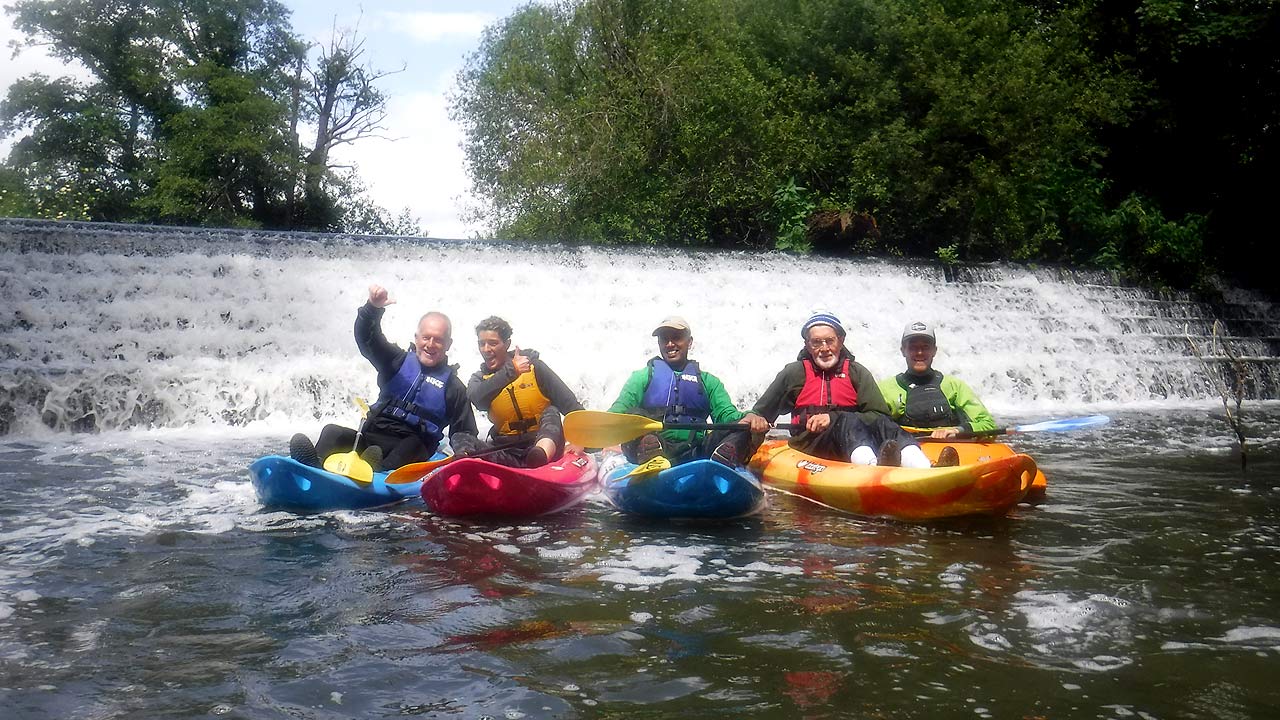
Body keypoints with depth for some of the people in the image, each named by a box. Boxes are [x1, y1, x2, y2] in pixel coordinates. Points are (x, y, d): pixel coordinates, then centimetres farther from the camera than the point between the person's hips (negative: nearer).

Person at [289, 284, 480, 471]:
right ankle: (314, 468, -51)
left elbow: (464, 432, 10)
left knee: (413, 443, -36)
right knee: (332, 432, -23)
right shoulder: (398, 361, 14)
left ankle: (379, 472, -61)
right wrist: (374, 307, -21)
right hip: (371, 439, 2)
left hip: (410, 451, -2)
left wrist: (463, 452, -14)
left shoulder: (453, 387, 9)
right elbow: (366, 338, -1)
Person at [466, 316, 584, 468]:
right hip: (506, 452, 2)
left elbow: (570, 404, -4)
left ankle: (542, 455, -60)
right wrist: (510, 371, -26)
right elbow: (477, 399, -17)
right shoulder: (479, 378, 9)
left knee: (551, 413, -31)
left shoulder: (534, 366, 2)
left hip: (543, 439, -2)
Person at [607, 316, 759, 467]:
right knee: (635, 415, -29)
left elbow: (725, 413, 8)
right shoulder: (643, 376, 18)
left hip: (695, 454, 2)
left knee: (743, 427, -20)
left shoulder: (708, 381, 23)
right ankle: (652, 460, -55)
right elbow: (619, 408, 4)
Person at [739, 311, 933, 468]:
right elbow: (761, 411, 20)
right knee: (848, 422, -33)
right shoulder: (794, 373, 14)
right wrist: (753, 418, -5)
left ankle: (926, 473, -59)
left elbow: (880, 415, 3)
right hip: (810, 445, -2)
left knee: (882, 425, -30)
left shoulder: (857, 372, 15)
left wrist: (833, 418, -8)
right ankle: (875, 468, -67)